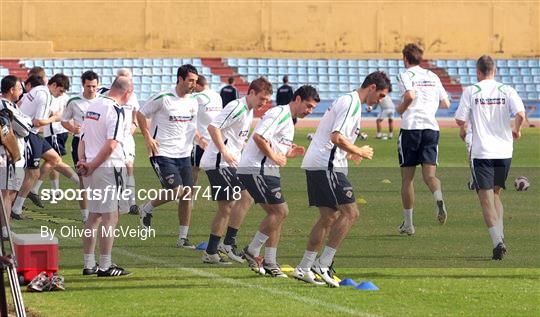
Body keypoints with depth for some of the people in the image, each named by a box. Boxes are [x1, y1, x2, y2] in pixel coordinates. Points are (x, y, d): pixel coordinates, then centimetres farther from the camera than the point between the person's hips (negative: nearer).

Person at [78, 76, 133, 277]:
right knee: (110, 217, -3)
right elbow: (111, 145, -20)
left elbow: (82, 138, 14)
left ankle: (89, 264, 17)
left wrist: (83, 160, 3)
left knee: (94, 215, 15)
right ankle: (105, 266, -3)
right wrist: (92, 167, -13)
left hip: (92, 169, 8)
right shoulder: (115, 111, -14)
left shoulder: (92, 107, 13)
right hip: (109, 168, -8)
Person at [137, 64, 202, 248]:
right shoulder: (163, 99, -11)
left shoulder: (193, 102, 9)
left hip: (184, 155, 7)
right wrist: (148, 138, -11)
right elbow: (140, 114, -2)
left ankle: (183, 238, 11)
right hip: (163, 154, -7)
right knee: (176, 190, -18)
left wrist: (200, 141, 5)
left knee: (187, 194, 3)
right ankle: (147, 209, 9)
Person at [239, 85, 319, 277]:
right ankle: (252, 251, -4)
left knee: (277, 214, 8)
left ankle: (270, 262, 11)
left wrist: (289, 153, 9)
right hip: (255, 169, -10)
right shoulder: (280, 113, -11)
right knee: (280, 211, -12)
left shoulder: (289, 120, 22)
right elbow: (259, 137, -23)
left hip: (267, 171, 10)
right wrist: (274, 156, -16)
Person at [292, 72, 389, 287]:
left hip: (314, 164, 11)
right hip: (326, 165, -11)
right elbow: (337, 137, -21)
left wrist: (351, 154, 15)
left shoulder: (349, 102, 22)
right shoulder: (351, 103, -12)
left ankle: (304, 268, 13)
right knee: (350, 213, -11)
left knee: (329, 217, 13)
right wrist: (360, 152, -9)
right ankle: (323, 264, -12)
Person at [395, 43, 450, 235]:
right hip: (431, 128, 4)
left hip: (410, 128, -4)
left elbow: (410, 96, -20)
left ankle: (408, 224, 11)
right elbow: (446, 104, 16)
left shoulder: (405, 76, -1)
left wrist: (401, 108, -2)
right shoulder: (433, 77, 15)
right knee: (429, 175, -2)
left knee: (407, 178, 7)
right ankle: (439, 199, -36)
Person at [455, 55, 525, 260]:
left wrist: (463, 129, 16)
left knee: (486, 198, -2)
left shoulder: (471, 91, -4)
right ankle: (500, 234, 7)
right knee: (496, 194, 20)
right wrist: (516, 130, 9)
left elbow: (460, 120, -7)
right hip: (504, 151, 3)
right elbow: (520, 114, -11)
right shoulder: (506, 91, 2)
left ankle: (498, 242, -16)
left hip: (481, 151, -3)